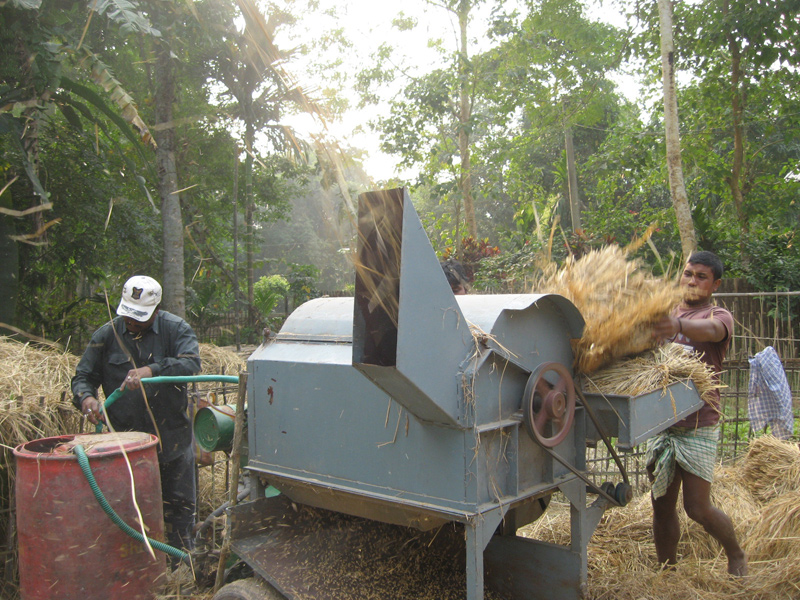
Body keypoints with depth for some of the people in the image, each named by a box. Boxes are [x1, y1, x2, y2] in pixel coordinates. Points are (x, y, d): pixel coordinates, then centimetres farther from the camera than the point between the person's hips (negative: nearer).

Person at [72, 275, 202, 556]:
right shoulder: (107, 335, 2)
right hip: (126, 439, 1)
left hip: (173, 436, -1)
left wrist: (152, 370, -35)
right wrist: (85, 397, -15)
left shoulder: (175, 329, -5)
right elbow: (83, 376, 8)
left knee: (179, 504, 12)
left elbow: (191, 362, -22)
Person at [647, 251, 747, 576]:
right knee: (662, 505, 8)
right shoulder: (665, 314, 15)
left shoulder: (720, 316, -3)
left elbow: (711, 330, -28)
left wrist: (679, 325, -51)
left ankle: (736, 555, 26)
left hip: (698, 426, -5)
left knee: (698, 508, -2)